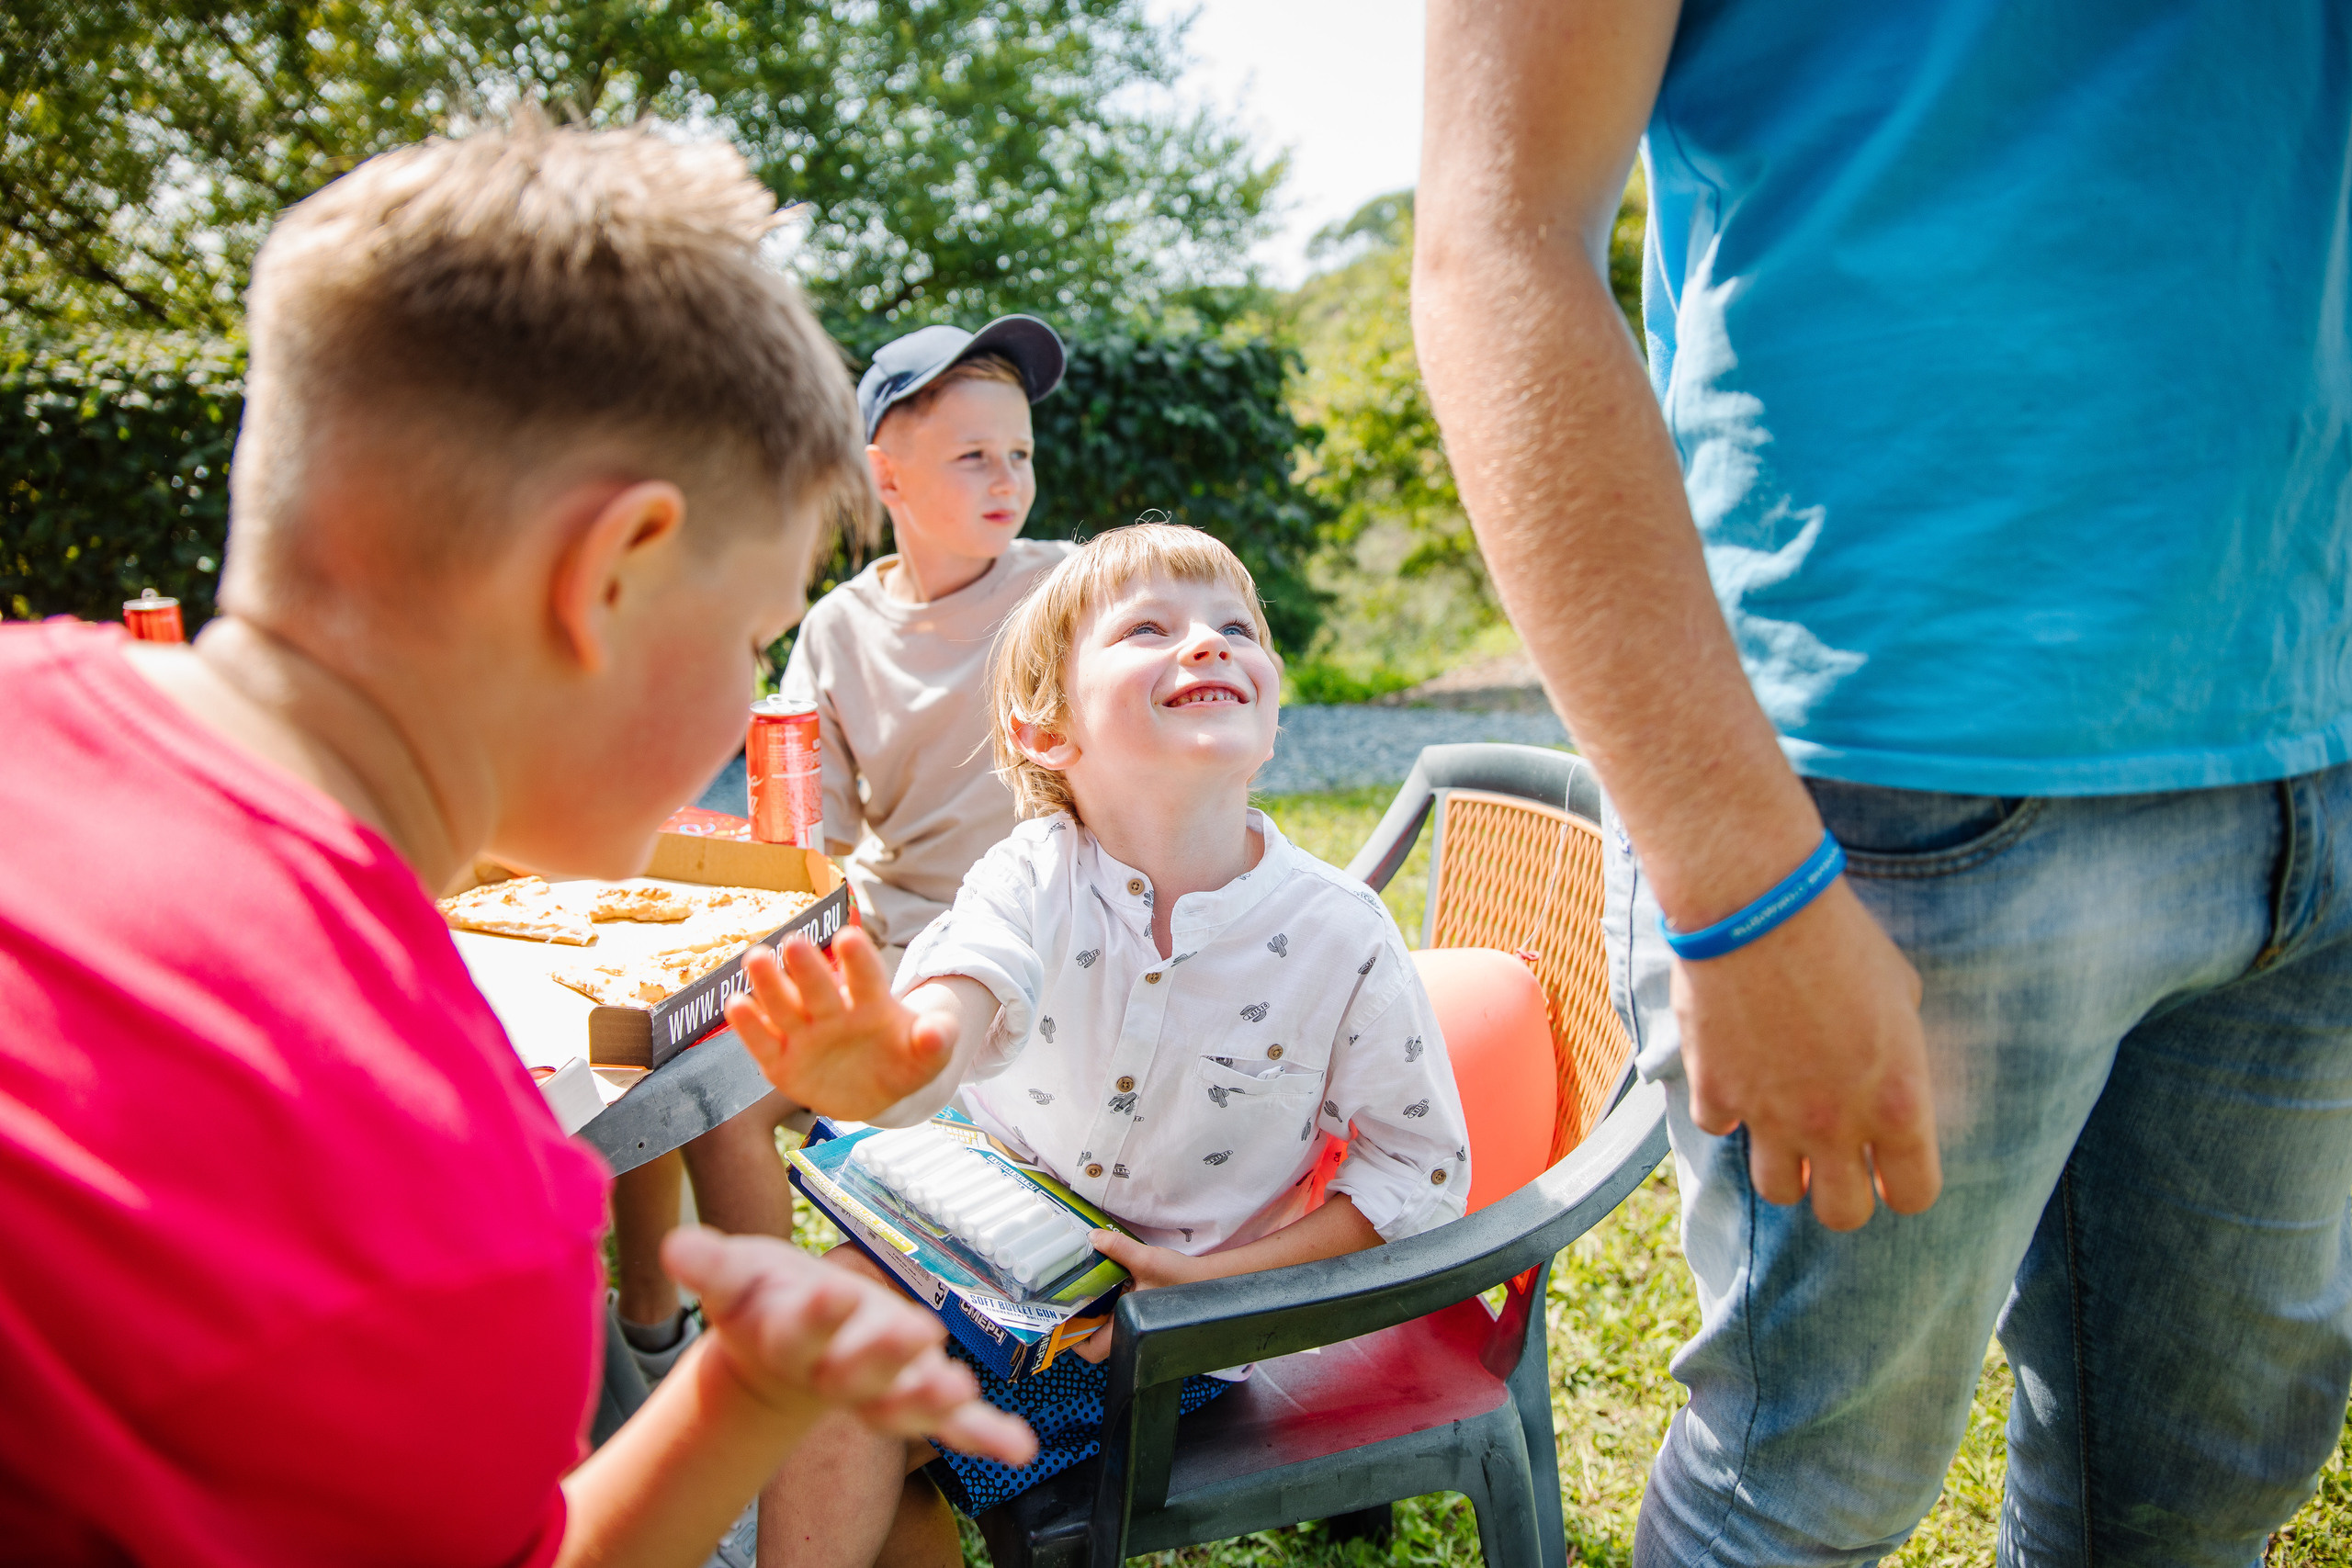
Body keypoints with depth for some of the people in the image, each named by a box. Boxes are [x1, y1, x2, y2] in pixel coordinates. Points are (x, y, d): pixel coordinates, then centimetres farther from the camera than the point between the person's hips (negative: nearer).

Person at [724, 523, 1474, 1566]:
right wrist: (883, 1053, -62)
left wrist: (1215, 1278, -17)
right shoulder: (1036, 874, -15)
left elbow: (1423, 1167, -8)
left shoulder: (1342, 937, -17)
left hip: (1169, 1318, -3)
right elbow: (961, 994, -37)